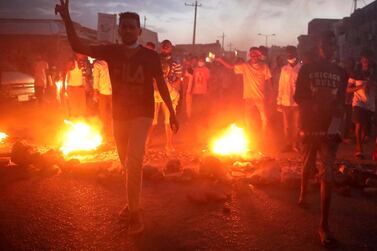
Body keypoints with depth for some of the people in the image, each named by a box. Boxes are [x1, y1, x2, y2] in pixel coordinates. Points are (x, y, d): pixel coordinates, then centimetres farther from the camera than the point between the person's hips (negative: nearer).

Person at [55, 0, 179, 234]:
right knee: (128, 163, 15)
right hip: (119, 116, 4)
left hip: (142, 114, -3)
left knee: (134, 160, -19)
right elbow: (78, 46, -10)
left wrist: (172, 113, 0)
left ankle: (135, 212, -4)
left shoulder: (150, 56, -8)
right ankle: (133, 201, 36)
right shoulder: (111, 52, -2)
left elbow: (162, 85, -1)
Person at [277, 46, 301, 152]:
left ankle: (295, 145, 14)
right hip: (285, 102, 3)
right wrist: (279, 101, 5)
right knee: (287, 125, 8)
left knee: (296, 125, 2)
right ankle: (288, 144, 18)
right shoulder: (284, 69, 9)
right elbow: (281, 86, 9)